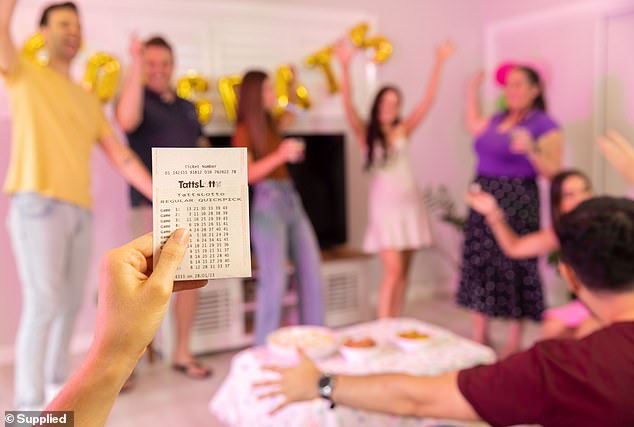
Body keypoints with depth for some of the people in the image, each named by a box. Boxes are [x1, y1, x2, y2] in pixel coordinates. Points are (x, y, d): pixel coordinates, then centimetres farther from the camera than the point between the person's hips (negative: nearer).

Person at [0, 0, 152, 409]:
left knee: (70, 303, 9)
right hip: (37, 203, -5)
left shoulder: (89, 99, 20)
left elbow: (121, 156, 14)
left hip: (80, 209, 5)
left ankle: (58, 383, 26)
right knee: (43, 303, -10)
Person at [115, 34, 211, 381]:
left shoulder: (187, 106, 18)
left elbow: (201, 149, 23)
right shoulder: (137, 97, 0)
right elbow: (126, 121, -24)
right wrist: (135, 66, -24)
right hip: (152, 203, -5)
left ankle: (182, 353, 19)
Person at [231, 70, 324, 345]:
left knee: (311, 272, 6)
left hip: (290, 200, 8)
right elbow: (248, 174, -13)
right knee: (274, 279, -9)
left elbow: (291, 115, 39)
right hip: (268, 203, -8)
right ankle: (265, 350, 2)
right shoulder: (244, 130, -4)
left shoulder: (270, 124, 17)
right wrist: (280, 155, -21)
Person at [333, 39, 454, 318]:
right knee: (393, 271, -12)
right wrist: (345, 67, -28)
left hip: (410, 203, 4)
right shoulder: (365, 134, -2)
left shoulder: (403, 130, 7)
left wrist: (439, 63, -2)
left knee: (403, 272, 8)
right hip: (385, 206, -4)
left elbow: (428, 100, 4)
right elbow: (348, 105, -16)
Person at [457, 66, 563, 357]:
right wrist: (472, 92, 29)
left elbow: (553, 172, -12)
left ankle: (514, 342, 13)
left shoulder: (544, 125, -6)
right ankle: (479, 336, 20)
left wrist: (531, 150, -27)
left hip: (517, 203, -7)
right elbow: (473, 126, 35)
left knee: (514, 266, -1)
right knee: (479, 264, 8)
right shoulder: (498, 119, 13)